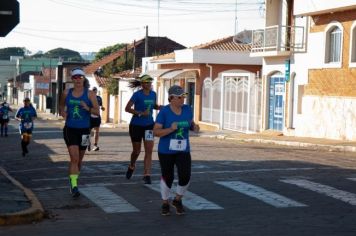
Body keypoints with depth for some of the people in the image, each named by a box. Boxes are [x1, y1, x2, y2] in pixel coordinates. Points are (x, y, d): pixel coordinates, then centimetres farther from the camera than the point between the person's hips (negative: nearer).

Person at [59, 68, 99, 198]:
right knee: (74, 158, -16)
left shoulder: (90, 94, -3)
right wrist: (62, 112, 0)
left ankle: (74, 180, 38)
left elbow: (97, 111, -6)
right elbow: (61, 106, 21)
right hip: (70, 129, -1)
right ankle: (74, 186, -17)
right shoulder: (66, 93, 2)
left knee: (79, 159, 15)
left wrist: (88, 108, -24)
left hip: (84, 130, 1)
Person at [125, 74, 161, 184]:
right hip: (136, 125, -3)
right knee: (136, 150, 10)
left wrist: (162, 107, -2)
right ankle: (131, 167, 40)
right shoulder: (137, 94, -12)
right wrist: (140, 113, -24)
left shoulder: (153, 94, 3)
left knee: (149, 151, -8)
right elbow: (127, 108, -14)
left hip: (149, 125, 3)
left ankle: (147, 175, -6)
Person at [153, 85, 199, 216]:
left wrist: (195, 127, -11)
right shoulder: (164, 112, -15)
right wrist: (171, 129, -30)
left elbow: (191, 124, 12)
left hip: (183, 151, 3)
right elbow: (155, 132, -15)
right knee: (167, 178, 7)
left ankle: (177, 200, 19)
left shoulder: (187, 109, -2)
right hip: (166, 151, -3)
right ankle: (165, 203, 32)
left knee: (185, 177, -8)